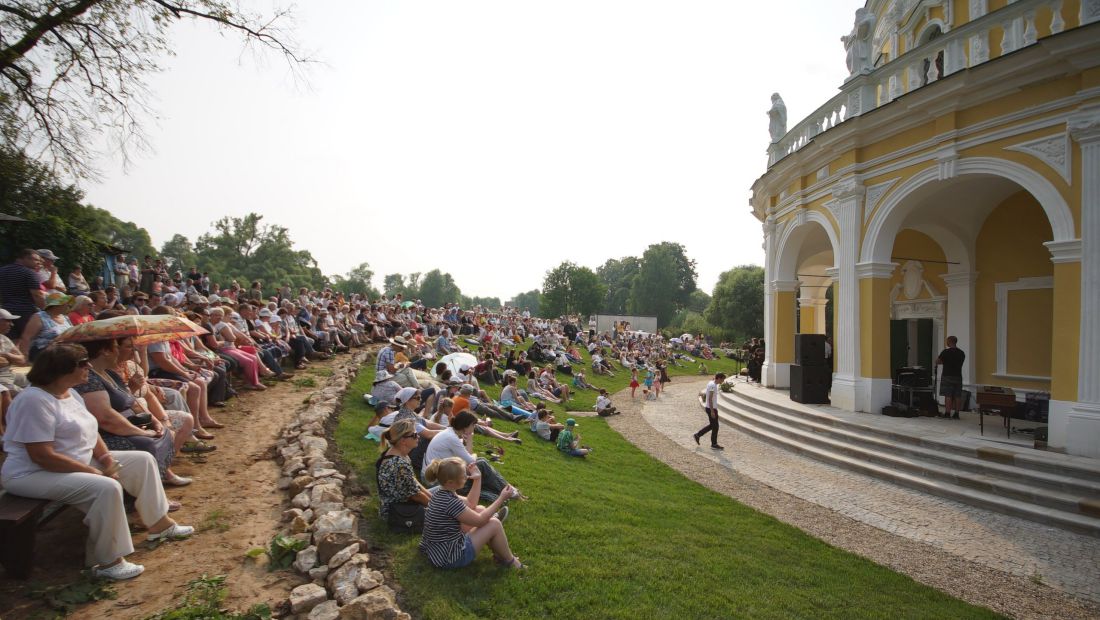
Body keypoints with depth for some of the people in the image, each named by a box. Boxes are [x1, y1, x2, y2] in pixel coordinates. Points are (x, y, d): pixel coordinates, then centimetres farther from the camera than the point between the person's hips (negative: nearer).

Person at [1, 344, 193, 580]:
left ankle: (159, 524, 12)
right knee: (107, 488, -33)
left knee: (142, 460, 4)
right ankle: (107, 562, -20)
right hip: (34, 474, -10)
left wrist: (105, 457, -6)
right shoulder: (35, 401, -24)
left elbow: (88, 431, 12)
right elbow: (42, 456, -28)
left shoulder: (70, 394, 7)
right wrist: (94, 472, -24)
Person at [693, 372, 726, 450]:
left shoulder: (711, 384, 10)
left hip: (710, 408, 10)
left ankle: (697, 435, 22)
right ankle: (714, 445, 11)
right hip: (711, 409, -10)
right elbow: (710, 399, -22)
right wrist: (712, 411, -22)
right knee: (715, 427, 1)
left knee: (712, 425, 18)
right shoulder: (713, 385, -19)